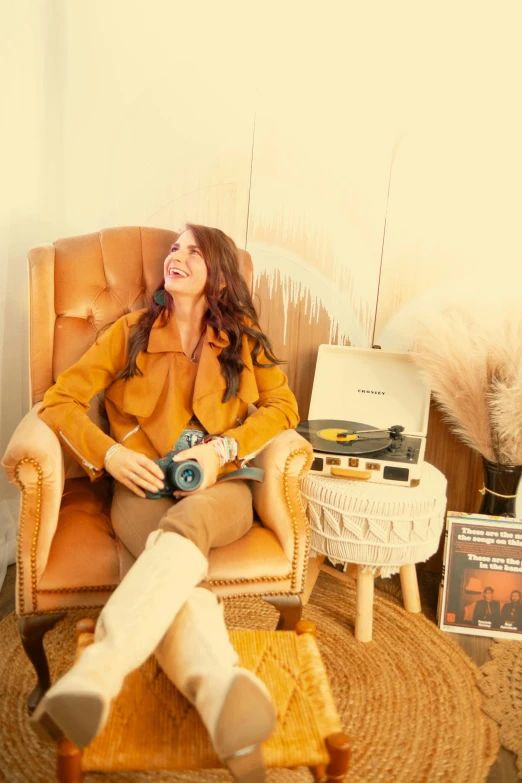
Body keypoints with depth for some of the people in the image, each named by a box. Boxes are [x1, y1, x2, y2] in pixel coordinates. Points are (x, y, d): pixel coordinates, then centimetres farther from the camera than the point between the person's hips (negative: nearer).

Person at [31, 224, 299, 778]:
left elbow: (283, 406, 10)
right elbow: (59, 401, 9)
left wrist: (223, 448, -6)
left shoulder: (242, 338, 17)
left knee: (184, 526, -38)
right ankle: (223, 692, -59)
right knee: (180, 574, -34)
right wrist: (109, 453, -10)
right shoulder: (130, 333, 14)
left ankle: (95, 672, -55)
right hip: (143, 486, 0)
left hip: (218, 488, 0)